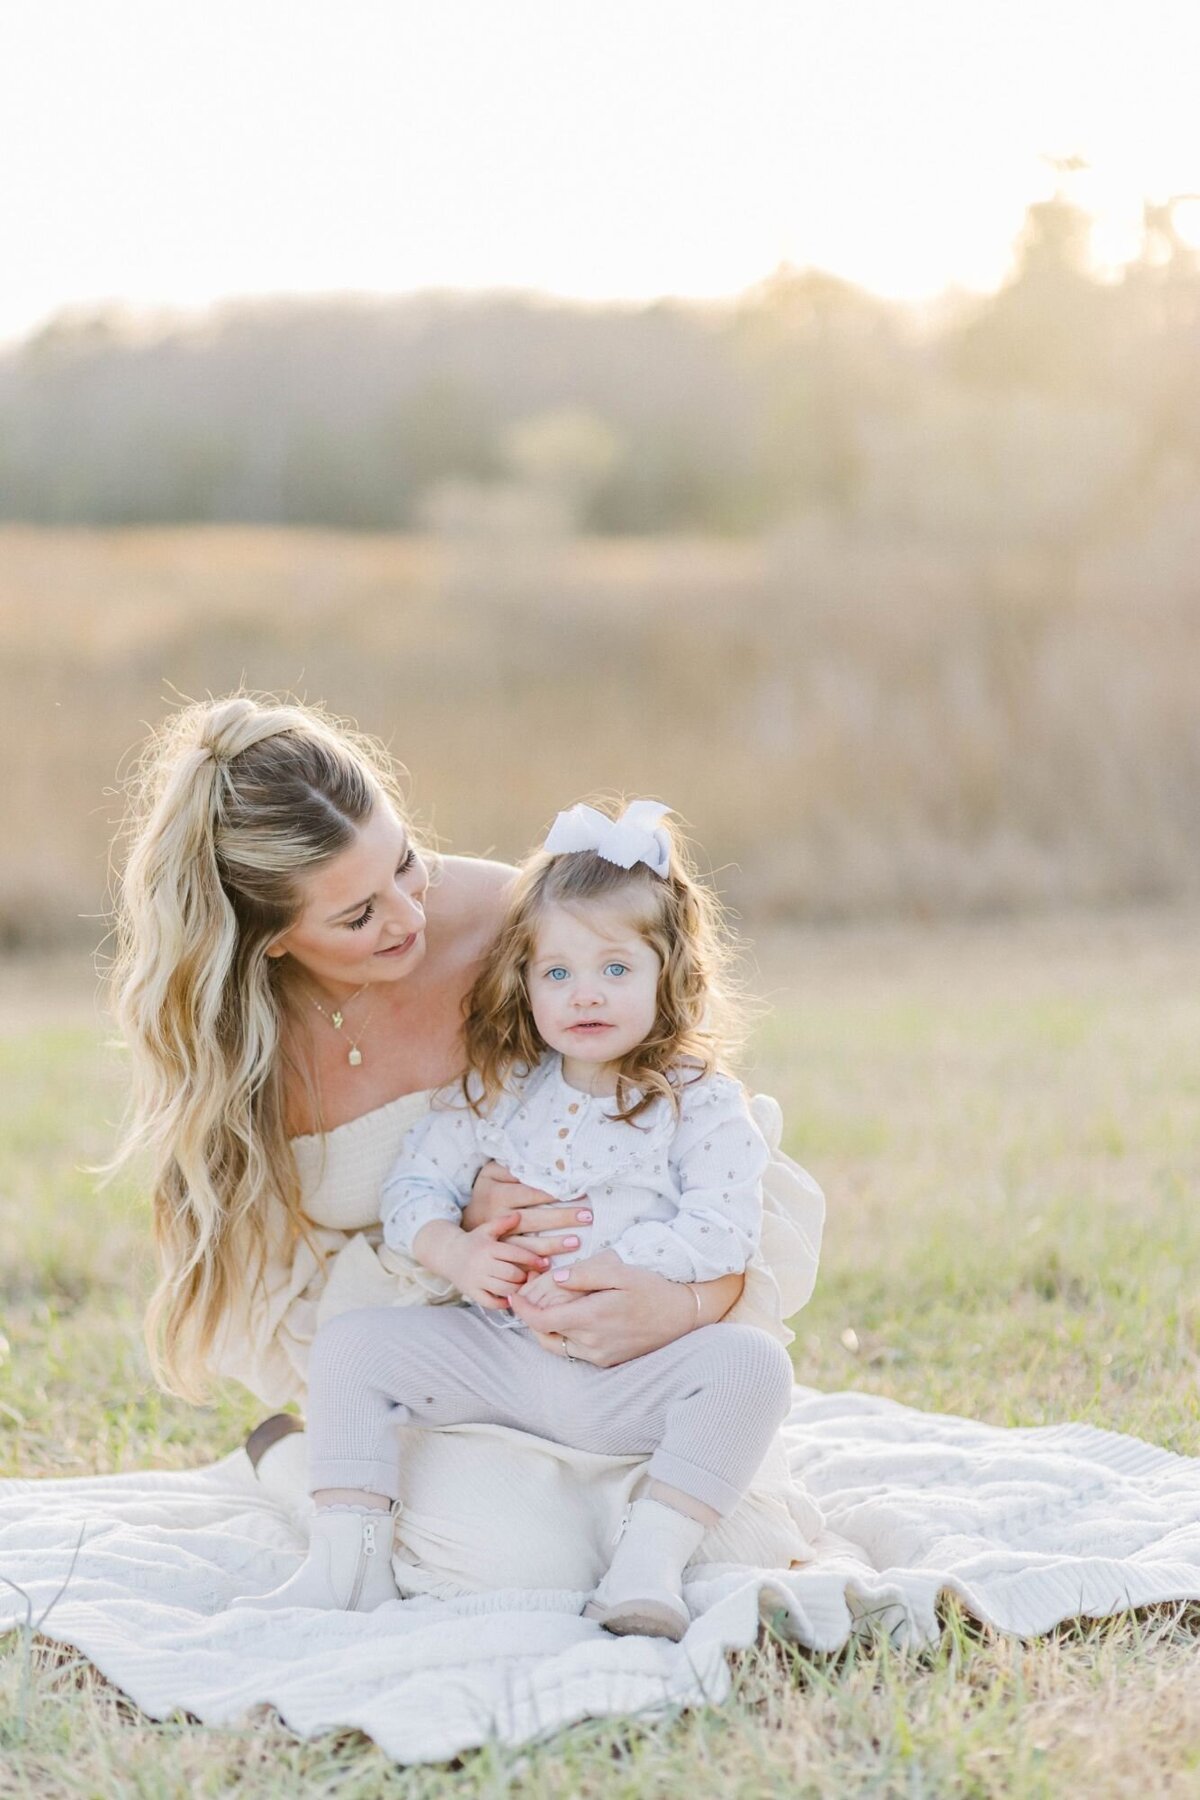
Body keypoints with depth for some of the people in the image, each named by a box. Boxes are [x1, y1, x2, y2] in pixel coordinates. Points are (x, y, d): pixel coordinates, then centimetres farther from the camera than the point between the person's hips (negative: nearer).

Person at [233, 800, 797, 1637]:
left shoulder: (702, 1103, -4)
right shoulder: (494, 1091, 7)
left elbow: (723, 1231, -15)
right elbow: (416, 1184, 6)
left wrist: (599, 1271, -24)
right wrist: (455, 1254, -16)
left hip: (636, 1371, -3)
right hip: (500, 1357, 3)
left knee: (753, 1363, -30)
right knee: (352, 1343, -10)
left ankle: (651, 1560, -31)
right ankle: (347, 1559, -12)